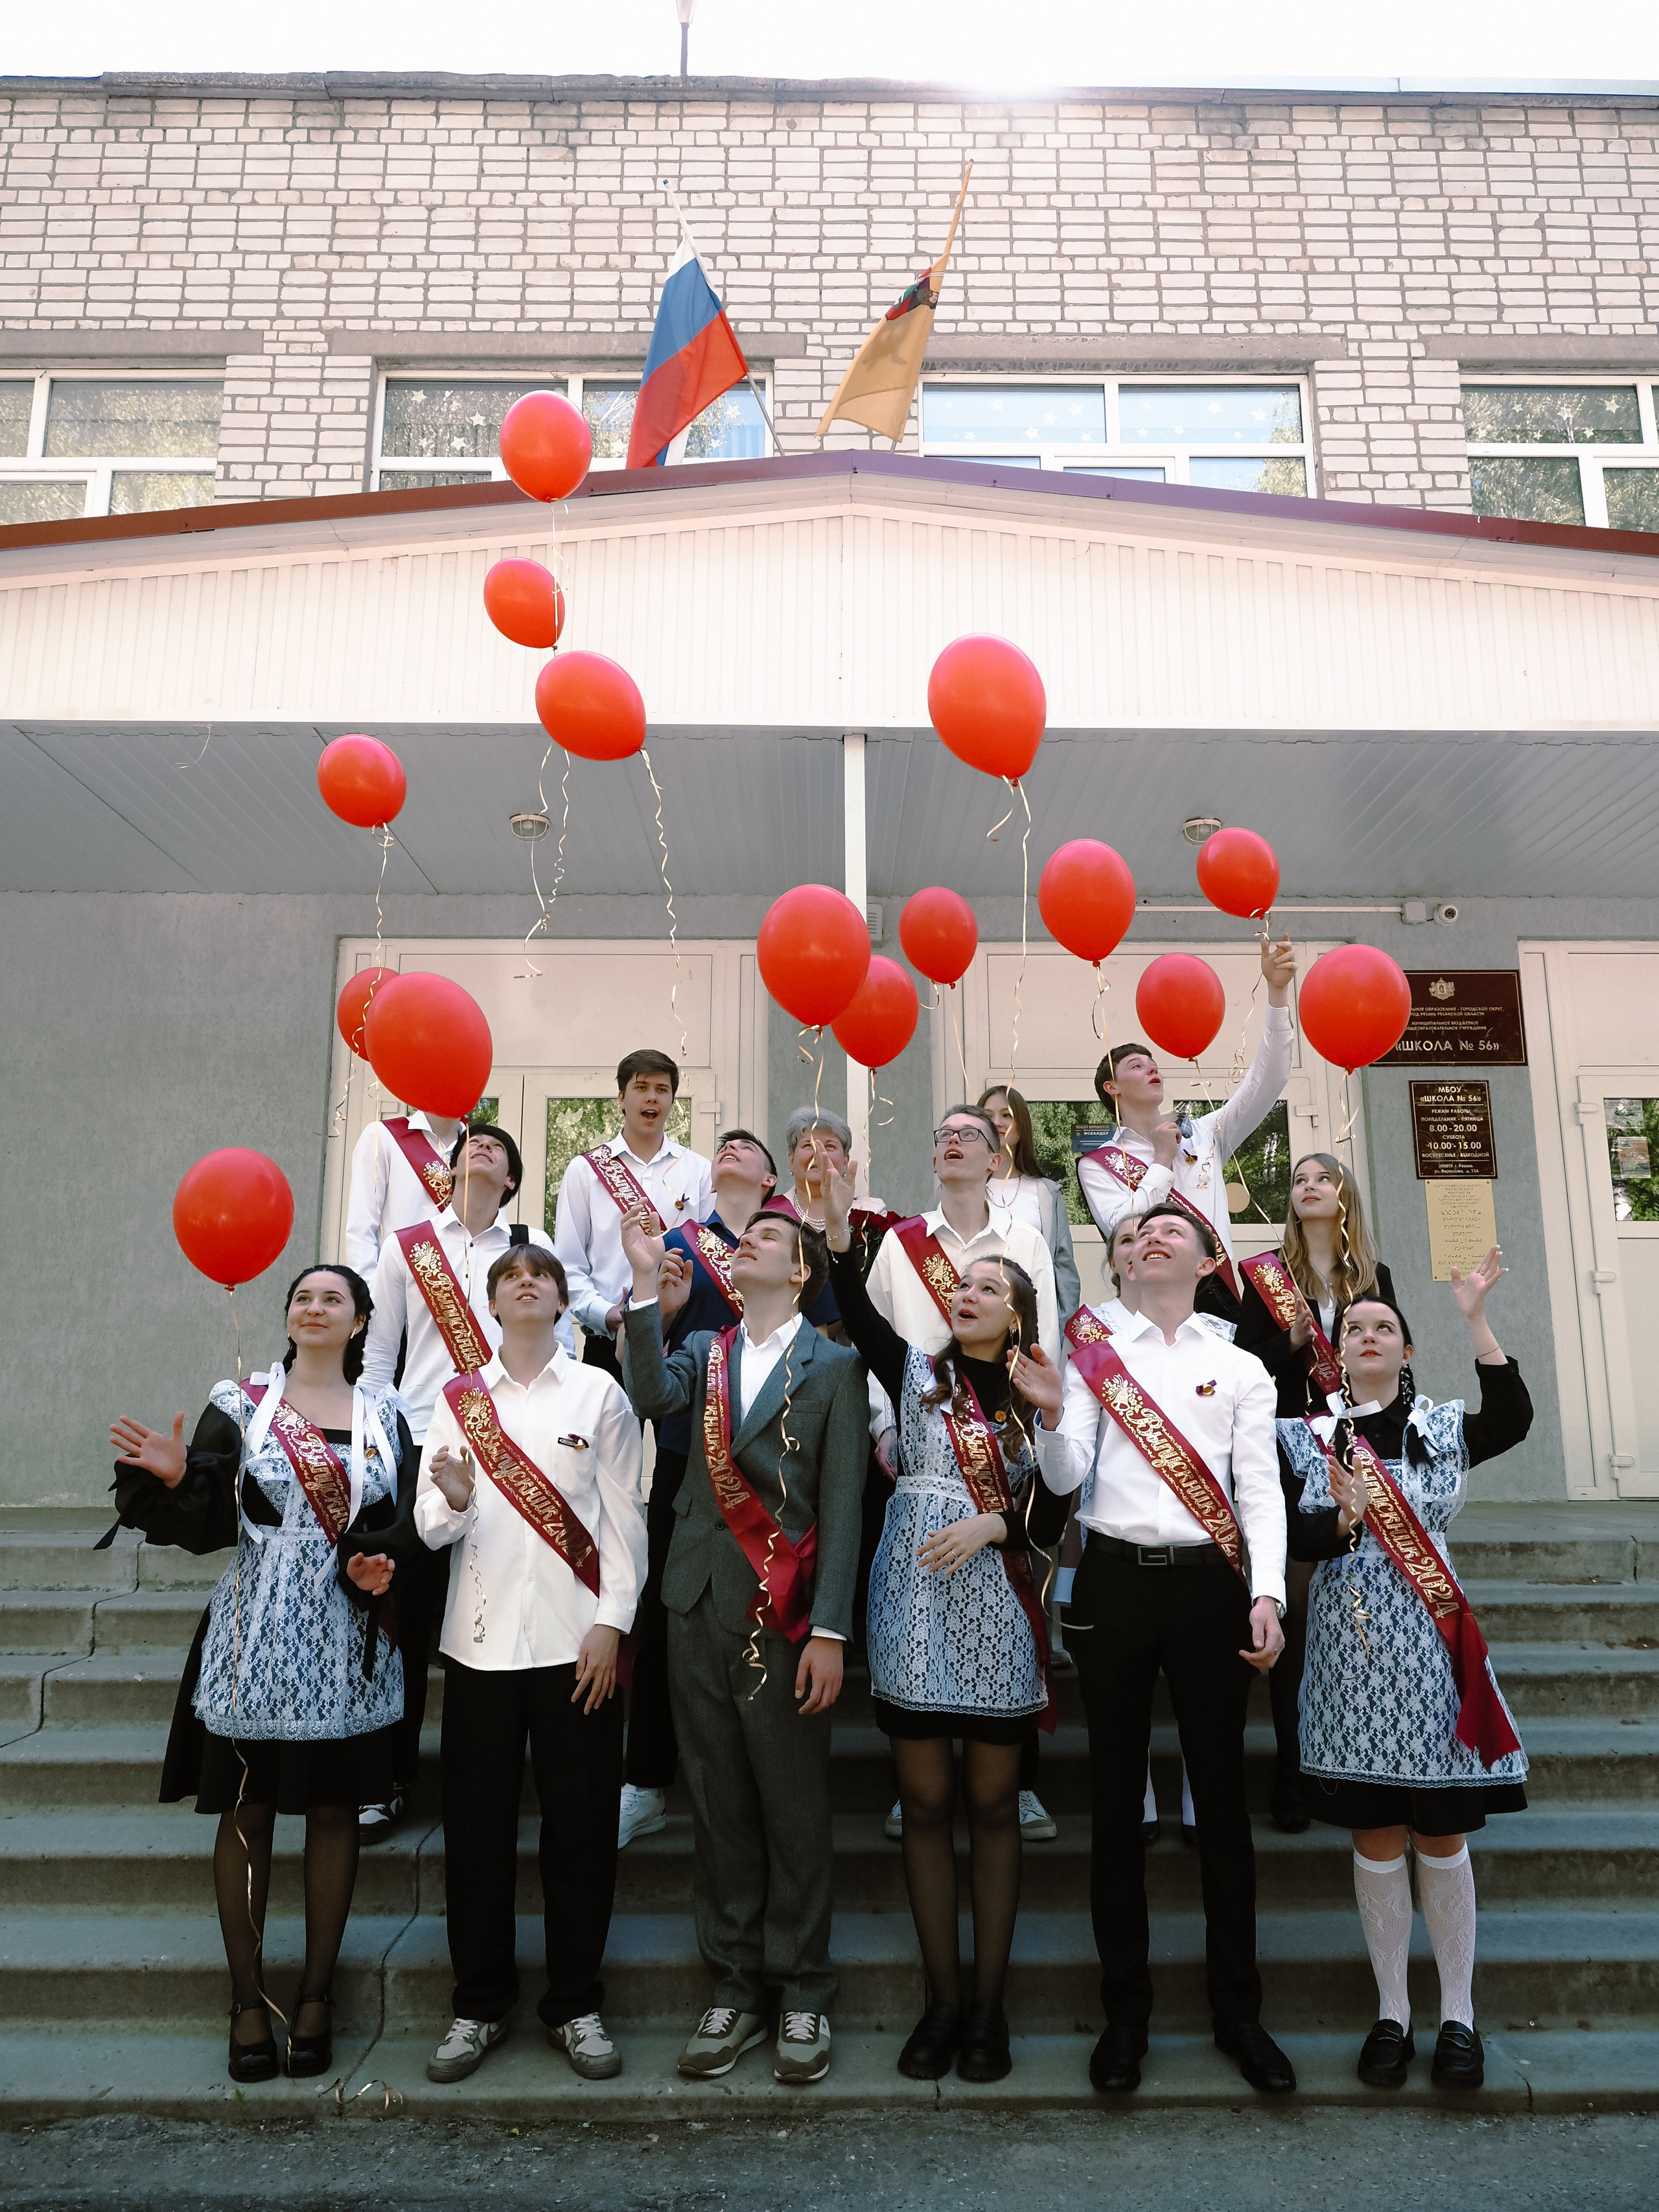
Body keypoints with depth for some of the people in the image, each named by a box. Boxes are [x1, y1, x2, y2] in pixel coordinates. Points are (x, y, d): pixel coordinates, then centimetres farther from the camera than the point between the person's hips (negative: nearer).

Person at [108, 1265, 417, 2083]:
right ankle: (248, 1999, 24)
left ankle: (316, 1993, 25)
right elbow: (205, 1523, -6)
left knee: (335, 1809, 9)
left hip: (349, 1641, 1)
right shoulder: (241, 1405, 1)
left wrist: (382, 1560, -15)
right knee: (247, 1810, 7)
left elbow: (410, 1521, 4)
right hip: (257, 1638, -1)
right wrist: (173, 1477, -24)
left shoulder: (384, 1413, 5)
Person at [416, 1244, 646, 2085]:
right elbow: (429, 1528, 5)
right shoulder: (458, 1398, 8)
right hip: (482, 1637, 2)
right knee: (477, 1826, 8)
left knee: (581, 1826, 5)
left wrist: (610, 1624, -6)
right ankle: (480, 2006, 24)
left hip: (576, 1642, -1)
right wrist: (453, 1501, -18)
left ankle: (575, 2005, 21)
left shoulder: (599, 1392, 4)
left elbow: (623, 1517, 2)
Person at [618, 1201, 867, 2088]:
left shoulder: (834, 1367, 1)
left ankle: (801, 1992, 22)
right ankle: (734, 1988, 25)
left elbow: (840, 1502, -4)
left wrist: (829, 1630, -9)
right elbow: (652, 1395, -11)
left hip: (783, 1616, -3)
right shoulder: (705, 1350, 12)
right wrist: (645, 1282, -14)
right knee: (719, 1807, 12)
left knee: (794, 1809, 6)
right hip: (700, 1606, 4)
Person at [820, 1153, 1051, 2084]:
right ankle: (943, 2000, 19)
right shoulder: (917, 1373, 7)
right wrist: (841, 1232, -23)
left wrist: (994, 1525, -14)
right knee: (927, 1804, 6)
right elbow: (861, 1319, -11)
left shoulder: (1040, 1401, 6)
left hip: (1000, 1613, 0)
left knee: (993, 1806, 7)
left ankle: (989, 2005, 19)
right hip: (915, 1606, 1)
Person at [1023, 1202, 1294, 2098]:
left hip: (1207, 1585, 0)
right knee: (1116, 1795, 7)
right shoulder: (1095, 1356, 8)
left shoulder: (1241, 1369, 8)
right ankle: (1125, 2010, 20)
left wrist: (1266, 1594, -11)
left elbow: (1260, 1488, 2)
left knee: (1221, 1794, 7)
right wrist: (1051, 1413, -19)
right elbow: (1065, 1480, 1)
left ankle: (1237, 2007, 22)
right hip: (1116, 1580, 0)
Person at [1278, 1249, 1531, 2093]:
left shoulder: (1445, 1428, 5)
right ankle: (1392, 2014, 22)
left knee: (1442, 1836, 7)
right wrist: (1345, 1516, -24)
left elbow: (1513, 1420, -16)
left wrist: (1474, 1319, -22)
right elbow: (1296, 1540, -4)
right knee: (1376, 1839, 8)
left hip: (1431, 1650, 0)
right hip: (1351, 1653, 0)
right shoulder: (1307, 1438, 6)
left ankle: (1458, 2016, 22)